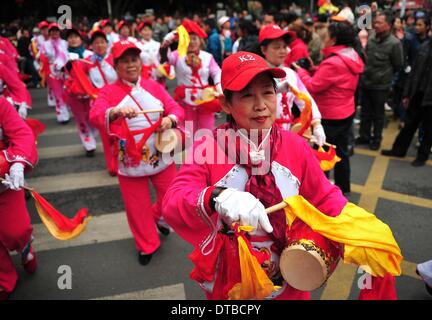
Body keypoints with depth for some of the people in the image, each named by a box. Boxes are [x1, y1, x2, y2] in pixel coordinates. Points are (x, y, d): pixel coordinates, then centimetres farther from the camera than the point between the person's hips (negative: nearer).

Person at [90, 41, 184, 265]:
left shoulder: (154, 86, 5)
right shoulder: (109, 91, -7)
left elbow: (176, 108, 1)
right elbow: (95, 115, -25)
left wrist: (171, 119, -22)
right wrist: (115, 112, -47)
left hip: (162, 158, 3)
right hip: (129, 163, -2)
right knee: (138, 208, 11)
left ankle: (158, 216, 51)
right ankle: (146, 245, 36)